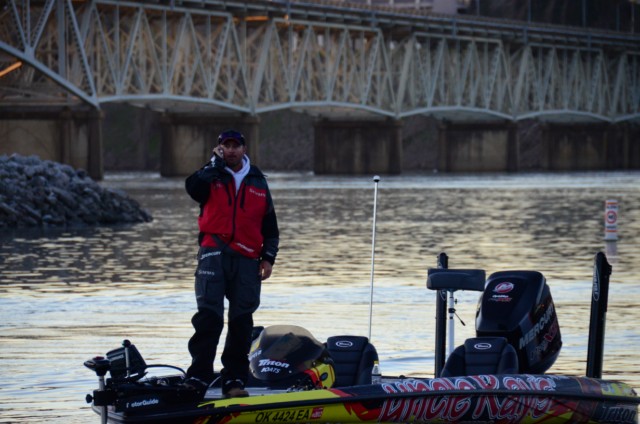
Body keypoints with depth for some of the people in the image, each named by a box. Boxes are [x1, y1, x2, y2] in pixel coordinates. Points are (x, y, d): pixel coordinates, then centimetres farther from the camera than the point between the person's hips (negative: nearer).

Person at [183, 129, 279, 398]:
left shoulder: (258, 182, 16)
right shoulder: (212, 176, 8)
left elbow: (270, 225, 18)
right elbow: (193, 187, -16)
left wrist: (268, 257, 9)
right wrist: (216, 162, -8)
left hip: (247, 260, 3)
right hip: (214, 254, -3)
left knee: (242, 321, 2)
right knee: (209, 315, -14)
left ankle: (234, 380, 8)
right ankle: (198, 378, -16)